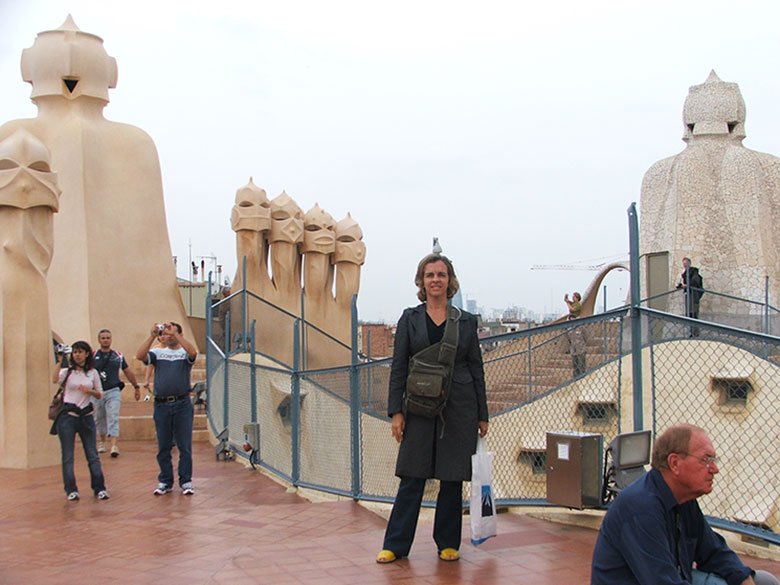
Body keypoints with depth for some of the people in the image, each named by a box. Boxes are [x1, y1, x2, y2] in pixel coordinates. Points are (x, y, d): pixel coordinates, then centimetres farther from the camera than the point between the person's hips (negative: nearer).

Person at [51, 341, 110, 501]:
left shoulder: (93, 373, 7)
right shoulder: (67, 371, 0)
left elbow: (99, 394, 10)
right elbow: (55, 380, -22)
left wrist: (89, 391, -10)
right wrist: (59, 360, -27)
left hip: (86, 415, 2)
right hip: (68, 415, -2)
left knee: (92, 454, 5)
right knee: (68, 456, 1)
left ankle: (99, 488, 10)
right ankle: (71, 490, 10)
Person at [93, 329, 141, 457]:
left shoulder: (118, 356, 7)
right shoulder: (93, 356, 1)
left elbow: (128, 372, 16)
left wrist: (137, 387, 19)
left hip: (113, 391, -1)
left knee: (113, 418, -11)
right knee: (99, 418, 13)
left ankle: (114, 446, -18)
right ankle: (102, 442, 33)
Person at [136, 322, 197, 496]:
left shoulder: (185, 353, 4)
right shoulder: (158, 352, 10)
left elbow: (193, 352, -20)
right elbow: (140, 356, -7)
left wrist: (175, 333, -22)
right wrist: (152, 336, -14)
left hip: (182, 404, -2)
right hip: (161, 404, 2)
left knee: (185, 446, 1)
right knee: (163, 447, 8)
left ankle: (186, 481, 9)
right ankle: (165, 481, 17)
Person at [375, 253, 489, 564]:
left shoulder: (466, 321, 6)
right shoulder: (410, 319, 4)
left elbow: (477, 369, 7)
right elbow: (398, 367, 2)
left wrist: (482, 415, 5)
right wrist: (396, 411, -5)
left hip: (459, 409, 1)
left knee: (453, 479, 7)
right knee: (412, 477, 1)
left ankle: (448, 544, 19)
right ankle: (395, 545, 8)